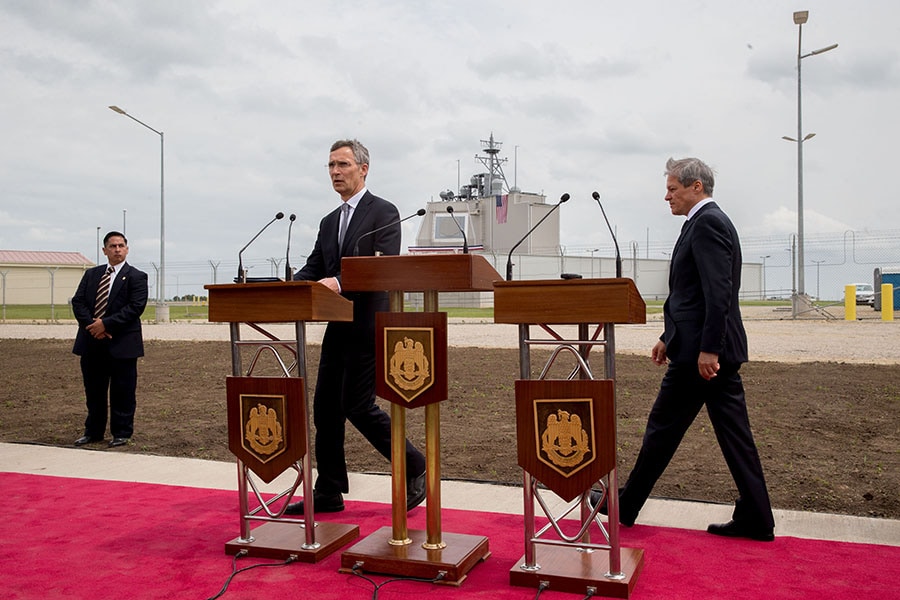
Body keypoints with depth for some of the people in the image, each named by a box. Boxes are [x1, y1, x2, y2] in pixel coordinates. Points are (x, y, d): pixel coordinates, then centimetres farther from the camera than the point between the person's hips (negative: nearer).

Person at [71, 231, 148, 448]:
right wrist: (91, 325, -10)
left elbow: (135, 307, -12)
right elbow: (78, 302, 7)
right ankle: (93, 432, 26)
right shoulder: (91, 274, 14)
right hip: (91, 342, 5)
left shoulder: (136, 277, -2)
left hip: (122, 344, -5)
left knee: (122, 391, 2)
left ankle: (121, 433, 13)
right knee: (93, 389, 13)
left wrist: (106, 324, -17)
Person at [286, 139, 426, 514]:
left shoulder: (384, 212, -5)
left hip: (369, 326, -8)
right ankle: (328, 493, 19)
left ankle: (415, 468, 11)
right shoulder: (329, 223, 18)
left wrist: (340, 281, -30)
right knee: (325, 408, 8)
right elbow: (313, 269, 13)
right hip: (338, 328, 8)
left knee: (357, 406, -8)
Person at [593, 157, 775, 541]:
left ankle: (625, 506, 16)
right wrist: (670, 337, 23)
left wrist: (707, 349, -24)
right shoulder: (711, 221, 18)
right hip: (716, 349, 10)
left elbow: (719, 292, -23)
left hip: (700, 351, -10)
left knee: (662, 430, 2)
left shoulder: (707, 224, -14)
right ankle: (755, 520, 17)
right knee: (734, 433, 11)